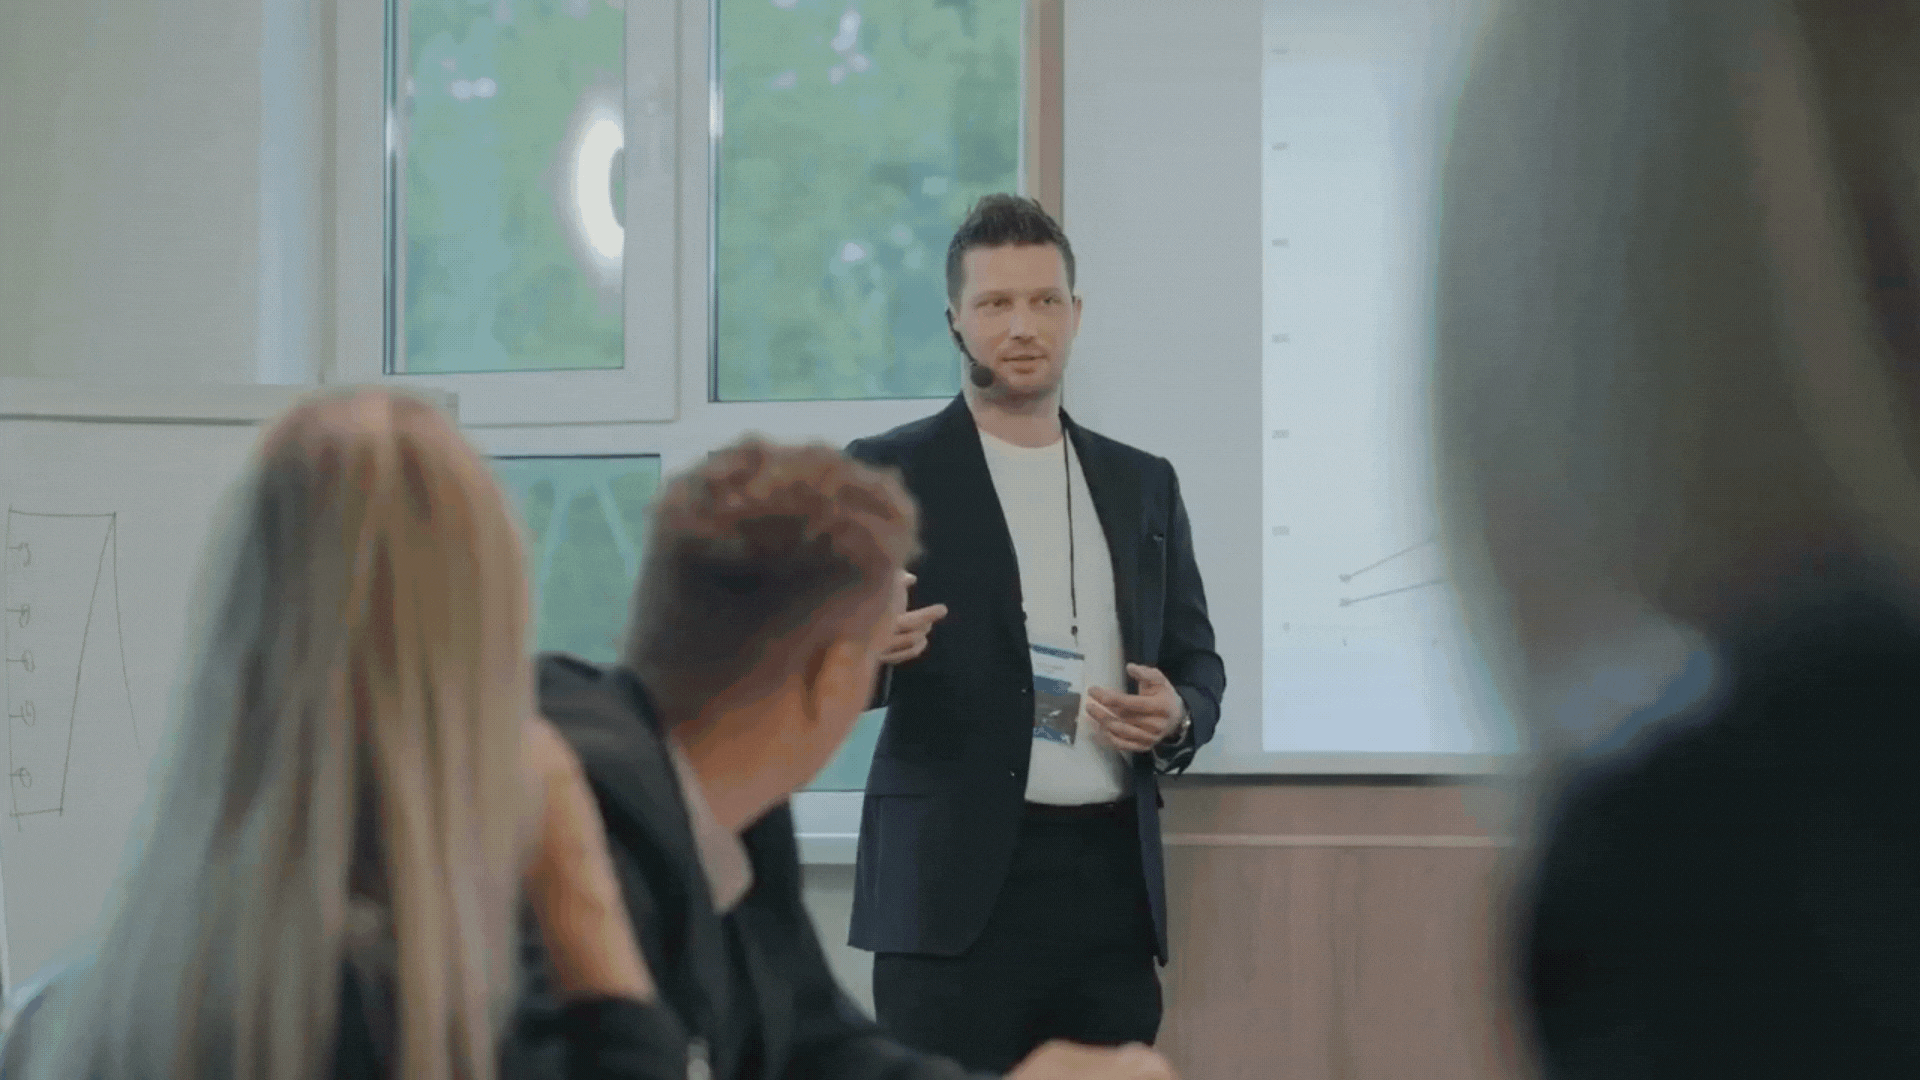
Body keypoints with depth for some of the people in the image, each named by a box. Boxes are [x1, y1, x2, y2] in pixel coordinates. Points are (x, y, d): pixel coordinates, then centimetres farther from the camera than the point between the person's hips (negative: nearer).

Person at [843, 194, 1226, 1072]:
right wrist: (866, 648, -26)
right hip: (957, 884, -4)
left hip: (1111, 879, 4)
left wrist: (1176, 718, -4)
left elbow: (1198, 663, 19)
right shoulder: (888, 473, 2)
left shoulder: (1142, 483, 15)